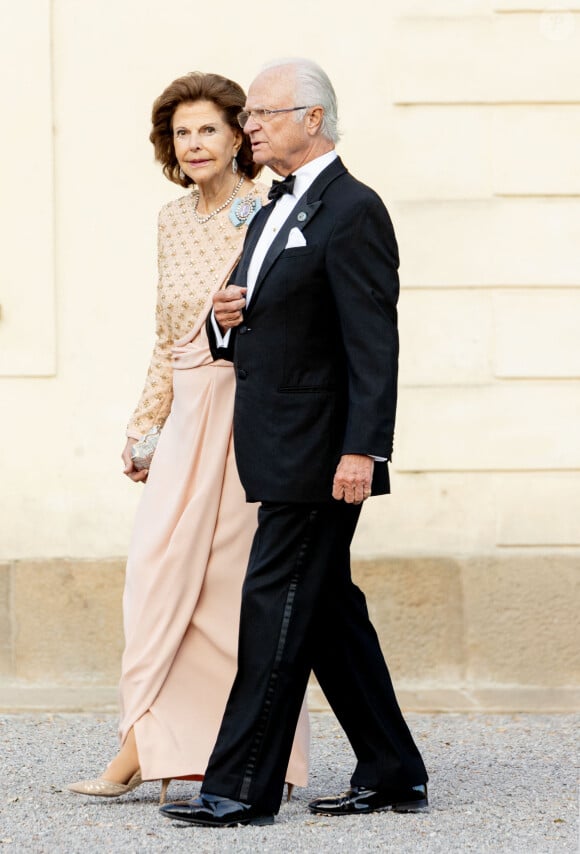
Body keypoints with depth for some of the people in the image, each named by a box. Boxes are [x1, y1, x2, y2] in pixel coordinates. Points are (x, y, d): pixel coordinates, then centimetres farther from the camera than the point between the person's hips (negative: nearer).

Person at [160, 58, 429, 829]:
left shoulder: (353, 211, -12)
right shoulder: (274, 212, 18)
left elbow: (373, 343, -18)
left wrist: (363, 450, -24)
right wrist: (227, 320, 2)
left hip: (319, 455, -10)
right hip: (278, 450, 10)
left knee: (276, 606, -9)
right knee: (328, 609, 12)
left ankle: (242, 787, -7)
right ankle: (392, 774, 19)